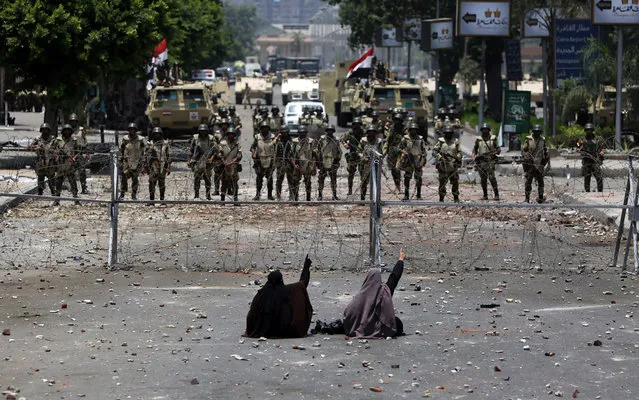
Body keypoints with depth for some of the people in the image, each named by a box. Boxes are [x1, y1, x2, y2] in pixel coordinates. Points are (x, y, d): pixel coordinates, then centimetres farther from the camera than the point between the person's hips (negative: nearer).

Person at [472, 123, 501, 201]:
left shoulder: (493, 138, 5)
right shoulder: (478, 140, 10)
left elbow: (498, 149, 7)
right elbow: (474, 149, 18)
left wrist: (496, 152, -14)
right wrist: (473, 157, 1)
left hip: (490, 160, -3)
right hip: (481, 161, 3)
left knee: (492, 177, -14)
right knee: (483, 179, 3)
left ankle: (496, 194, -9)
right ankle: (485, 195, 11)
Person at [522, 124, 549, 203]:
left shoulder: (543, 140, 8)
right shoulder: (528, 139, -2)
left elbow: (545, 151, 20)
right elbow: (523, 150, -2)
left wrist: (547, 160, 20)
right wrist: (525, 156, -21)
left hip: (539, 164, 3)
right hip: (530, 163, -3)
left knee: (540, 181, 3)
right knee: (528, 181, -3)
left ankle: (540, 198, 13)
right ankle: (527, 199, 1)